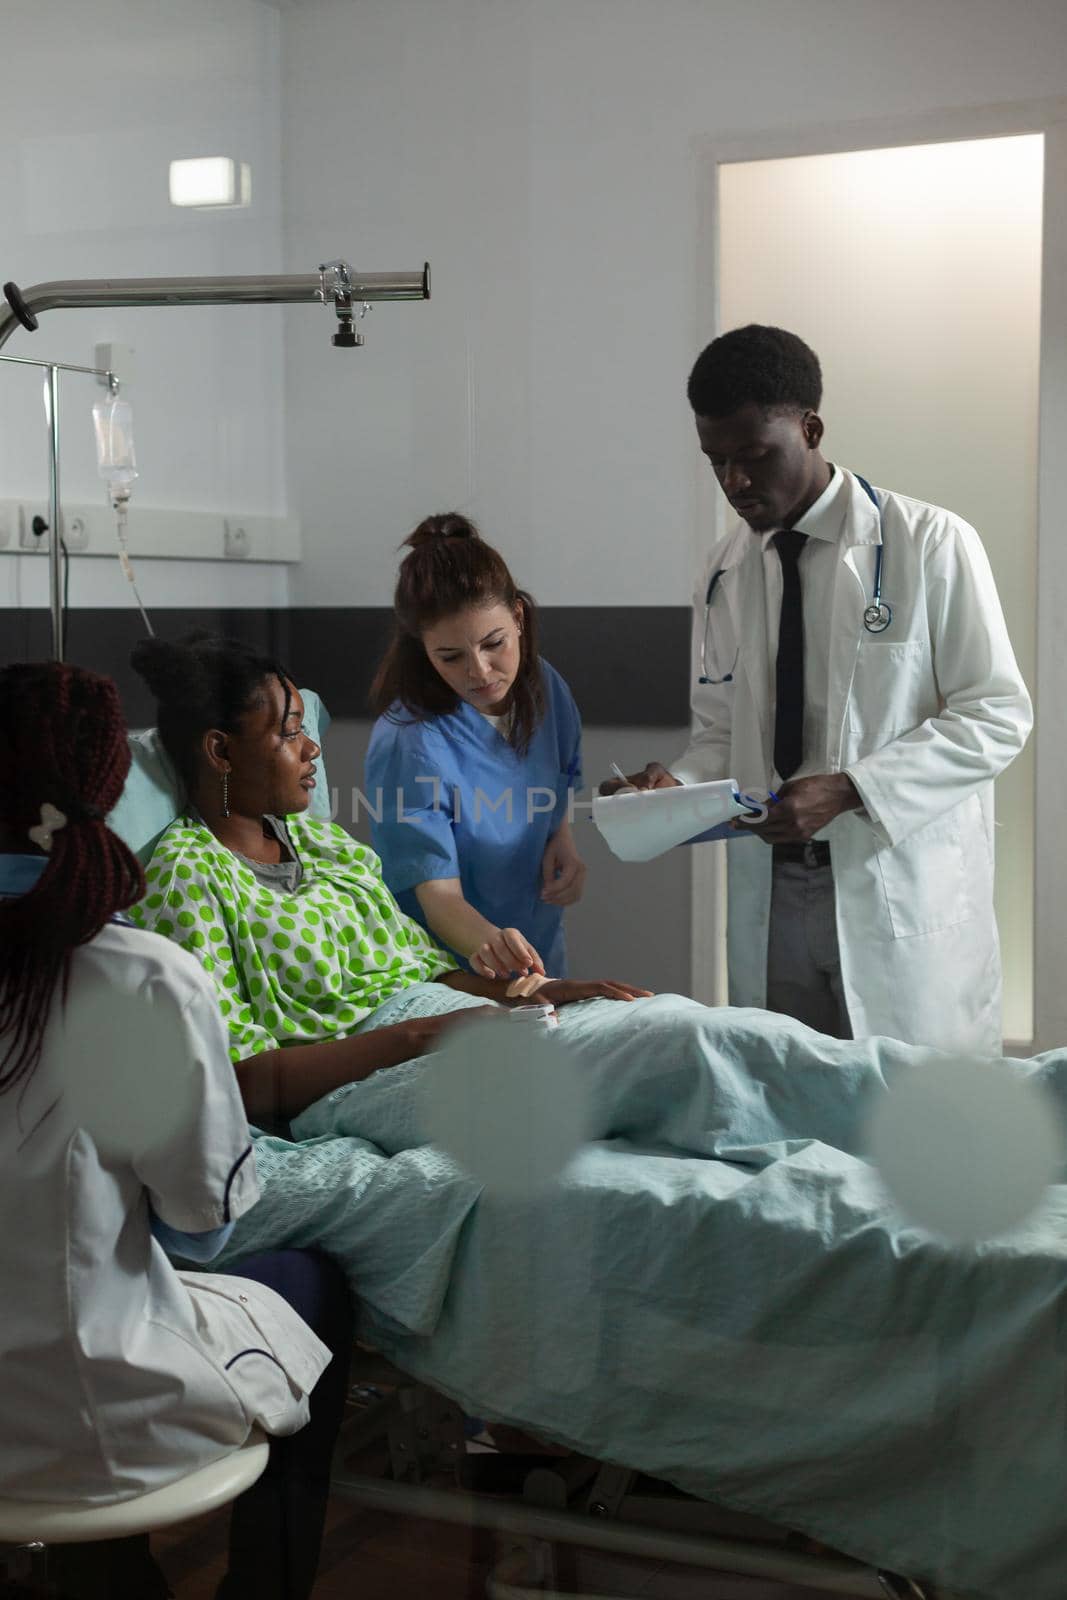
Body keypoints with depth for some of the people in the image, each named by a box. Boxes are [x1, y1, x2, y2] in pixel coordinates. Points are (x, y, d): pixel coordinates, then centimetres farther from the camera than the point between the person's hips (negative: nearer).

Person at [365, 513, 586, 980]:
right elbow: (438, 893, -23)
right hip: (451, 977, -5)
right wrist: (487, 944, -42)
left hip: (541, 955, 5)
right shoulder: (408, 745, -22)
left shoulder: (546, 689, -2)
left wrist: (562, 839, 0)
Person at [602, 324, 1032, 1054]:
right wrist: (677, 784, -8)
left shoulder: (931, 546, -6)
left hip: (900, 892, -4)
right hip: (769, 892, 4)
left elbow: (998, 715, -7)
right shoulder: (727, 573, 9)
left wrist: (848, 789, -18)